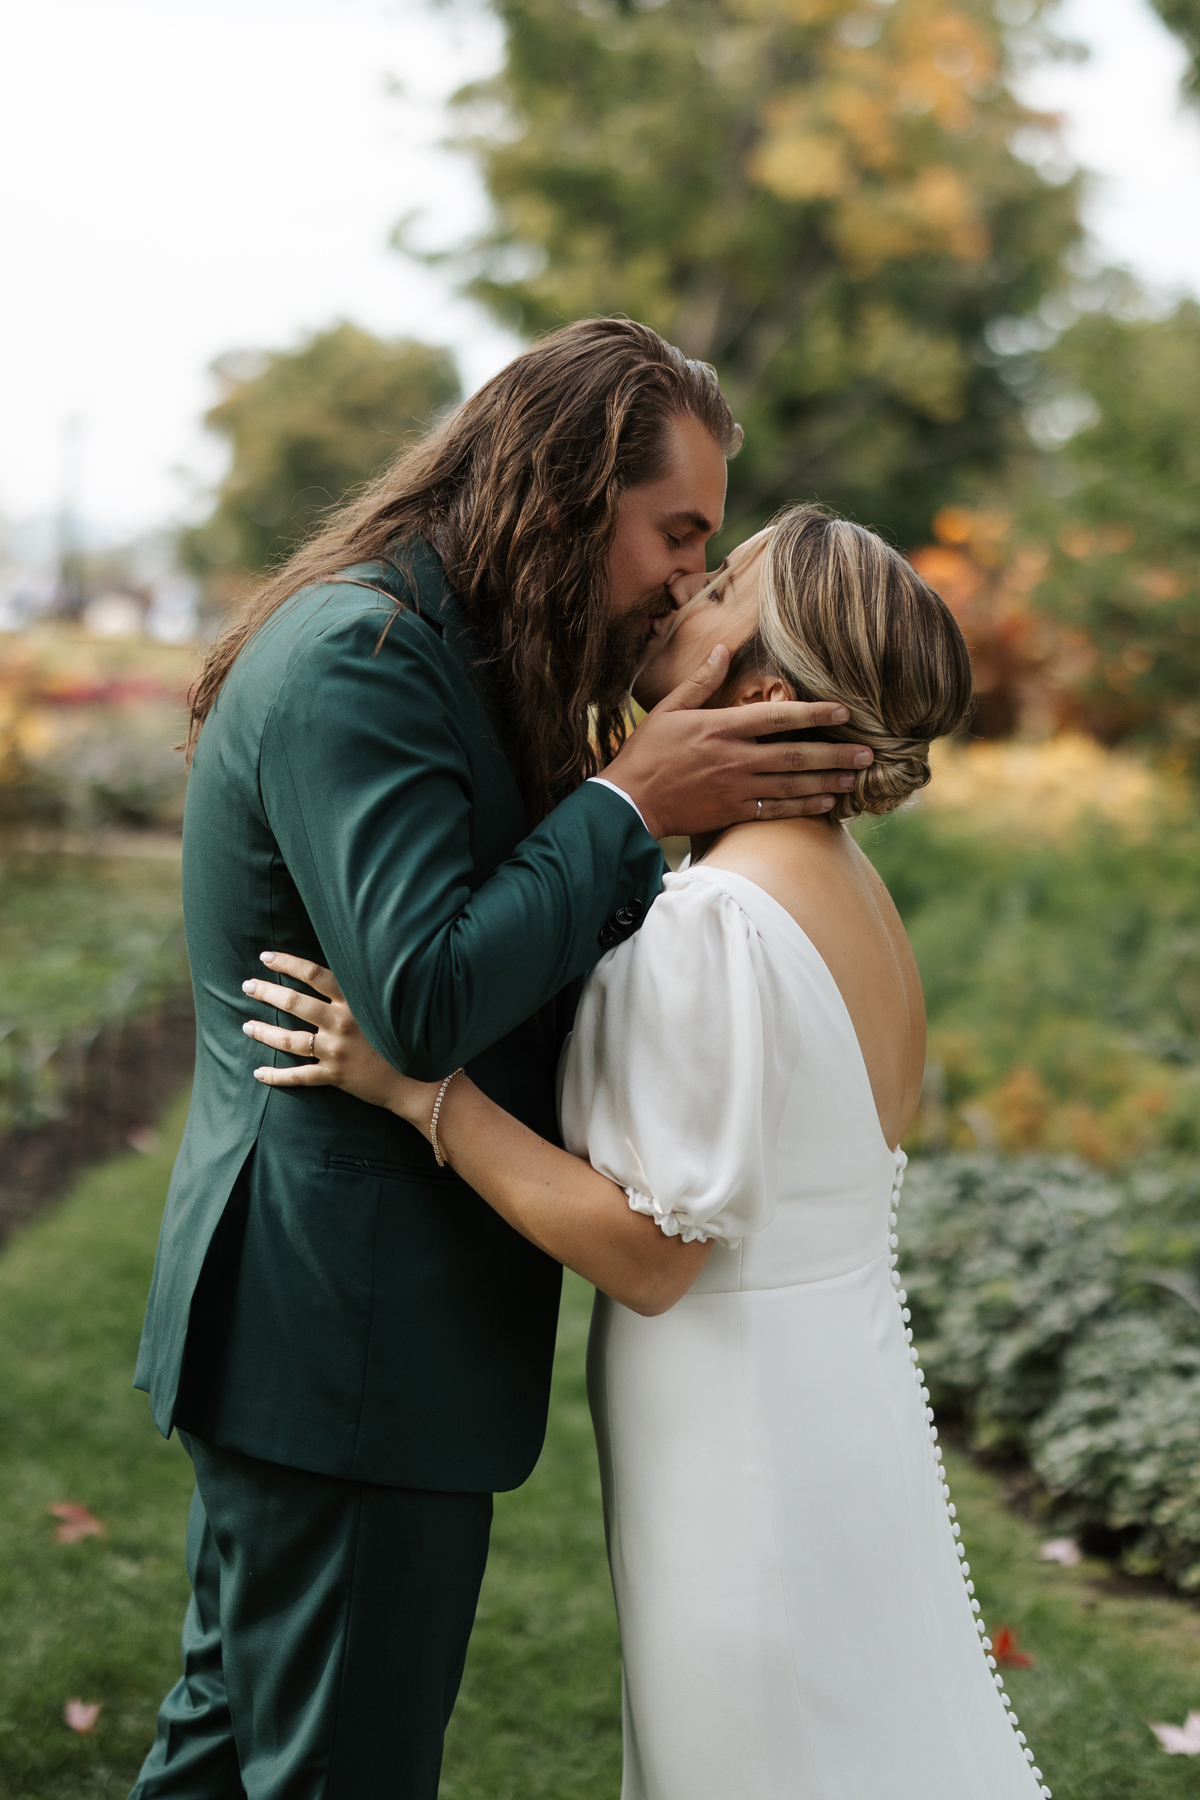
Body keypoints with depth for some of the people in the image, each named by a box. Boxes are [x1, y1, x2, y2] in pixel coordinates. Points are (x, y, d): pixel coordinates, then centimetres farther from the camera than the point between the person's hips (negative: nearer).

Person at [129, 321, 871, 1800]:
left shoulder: (438, 651, 13)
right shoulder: (358, 655, -20)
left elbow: (552, 955, 14)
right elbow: (427, 998, -28)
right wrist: (629, 804, -18)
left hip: (311, 1327, 10)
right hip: (346, 1341, -10)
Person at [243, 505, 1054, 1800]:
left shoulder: (718, 914, -24)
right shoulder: (838, 880, 5)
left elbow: (652, 1252, -22)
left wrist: (414, 1086, -19)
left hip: (742, 1438, -9)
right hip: (836, 1396, 9)